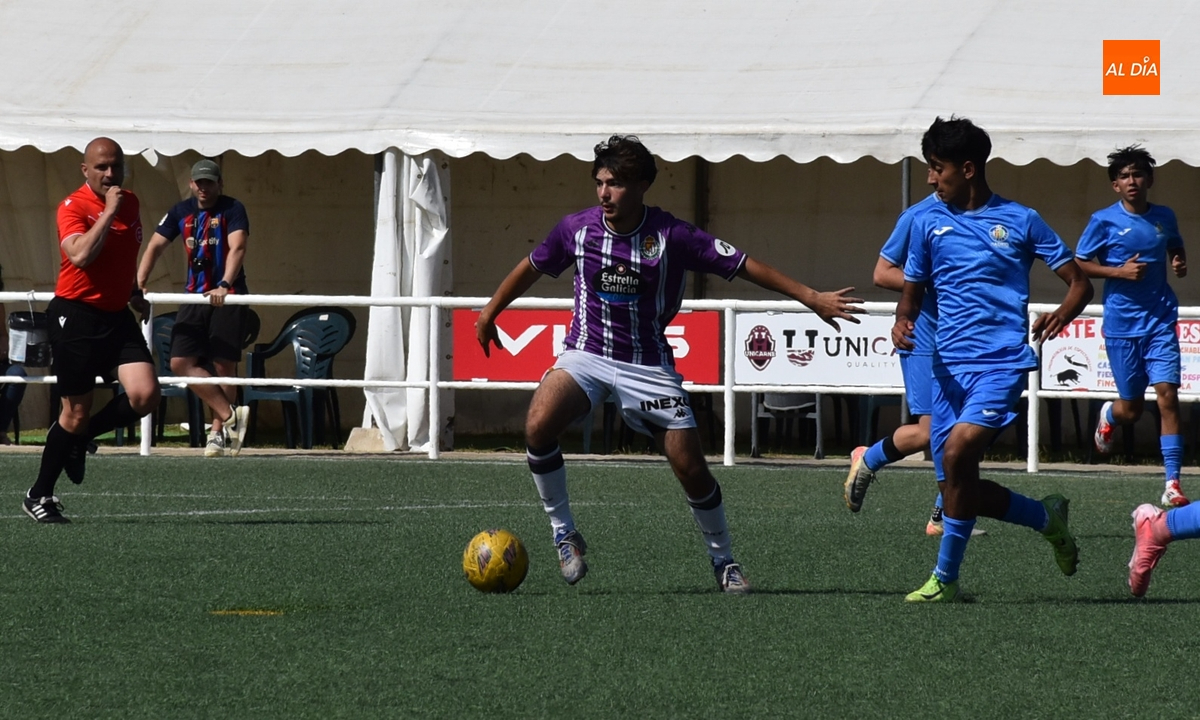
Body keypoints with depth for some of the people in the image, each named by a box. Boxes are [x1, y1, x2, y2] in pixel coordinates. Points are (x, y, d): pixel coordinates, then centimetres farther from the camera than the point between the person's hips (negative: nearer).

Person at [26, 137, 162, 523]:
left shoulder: (130, 203, 10)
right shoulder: (73, 207, -11)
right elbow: (81, 255, -28)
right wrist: (109, 212, -23)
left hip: (117, 316, 6)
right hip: (77, 315, -6)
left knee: (144, 395, -12)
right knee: (77, 411, -1)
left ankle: (79, 437, 14)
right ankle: (38, 495, 16)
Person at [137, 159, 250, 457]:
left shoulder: (232, 210, -7)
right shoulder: (181, 212, 6)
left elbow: (237, 248, -20)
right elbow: (155, 246, 4)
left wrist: (224, 285, -35)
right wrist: (139, 283, -10)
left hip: (228, 297, -4)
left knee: (224, 365, -3)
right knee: (181, 362, -8)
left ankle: (218, 432, 7)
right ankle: (230, 415, -6)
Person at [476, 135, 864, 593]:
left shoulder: (671, 236, -12)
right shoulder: (577, 229, -5)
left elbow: (743, 266, -7)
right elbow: (533, 267, 15)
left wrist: (811, 298, -9)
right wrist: (489, 313, 24)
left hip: (649, 365, -1)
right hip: (586, 354, 1)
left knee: (690, 467, -3)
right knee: (538, 427, -26)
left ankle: (723, 559, 21)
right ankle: (564, 534, -9)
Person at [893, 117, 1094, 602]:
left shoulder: (1020, 221, 2)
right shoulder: (930, 223, 11)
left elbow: (1079, 283, 5)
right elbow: (912, 293, 19)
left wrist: (1061, 316, -17)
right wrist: (903, 322, -5)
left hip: (1002, 362, -5)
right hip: (949, 364, 5)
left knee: (957, 453, -25)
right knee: (958, 487, 0)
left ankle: (945, 578, -14)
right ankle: (1047, 518, 26)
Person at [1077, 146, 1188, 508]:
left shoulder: (1164, 217, 6)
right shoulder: (1104, 220, -4)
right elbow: (1079, 264, 0)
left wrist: (1180, 264, 2)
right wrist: (1119, 271, -14)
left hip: (1160, 320, 2)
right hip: (1121, 325, -2)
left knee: (1167, 395, -12)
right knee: (1131, 409, 6)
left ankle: (1172, 483, -11)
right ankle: (1108, 415, 45)